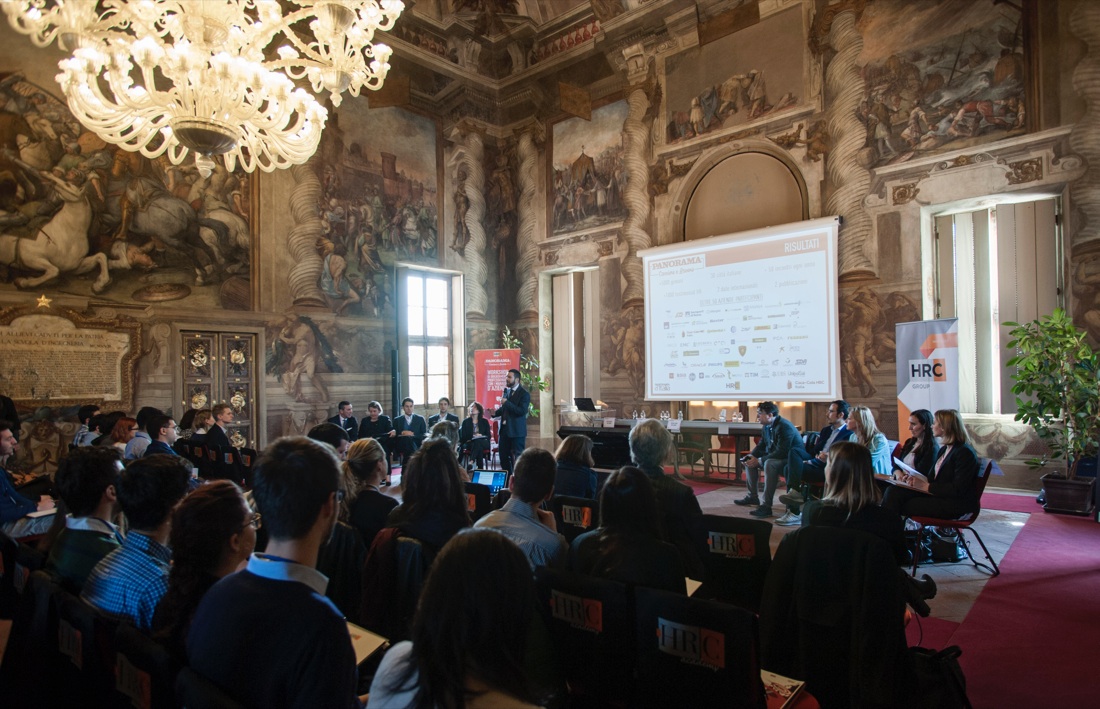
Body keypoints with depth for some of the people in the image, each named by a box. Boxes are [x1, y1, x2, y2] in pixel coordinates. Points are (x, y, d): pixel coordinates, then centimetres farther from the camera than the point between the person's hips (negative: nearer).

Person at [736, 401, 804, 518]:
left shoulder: (784, 427, -25)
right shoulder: (766, 427, 4)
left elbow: (781, 452, -31)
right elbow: (761, 446, 13)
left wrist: (759, 461, -26)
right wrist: (751, 456, -7)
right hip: (775, 457, 10)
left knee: (769, 464, -37)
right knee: (749, 461, 8)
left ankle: (766, 505, -35)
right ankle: (753, 496, 16)